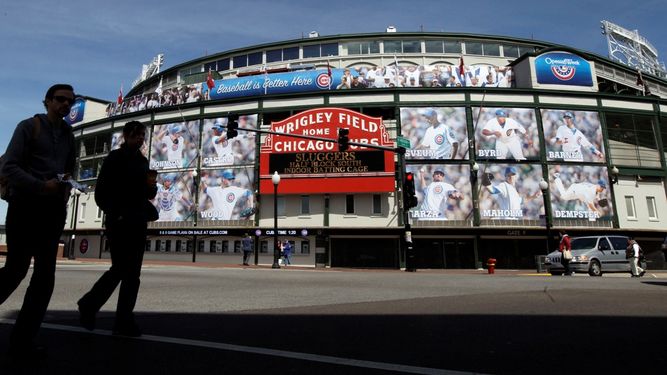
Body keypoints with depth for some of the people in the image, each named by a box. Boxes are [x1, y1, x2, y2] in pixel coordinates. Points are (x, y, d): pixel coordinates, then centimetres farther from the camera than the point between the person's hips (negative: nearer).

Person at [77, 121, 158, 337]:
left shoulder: (143, 161, 15)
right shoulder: (114, 158, -2)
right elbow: (101, 192, -5)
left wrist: (152, 188, -3)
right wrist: (115, 214, -12)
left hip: (138, 221, 6)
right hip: (119, 221, -6)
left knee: (133, 272, 3)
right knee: (120, 268, -5)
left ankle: (124, 320, 9)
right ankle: (89, 304, 19)